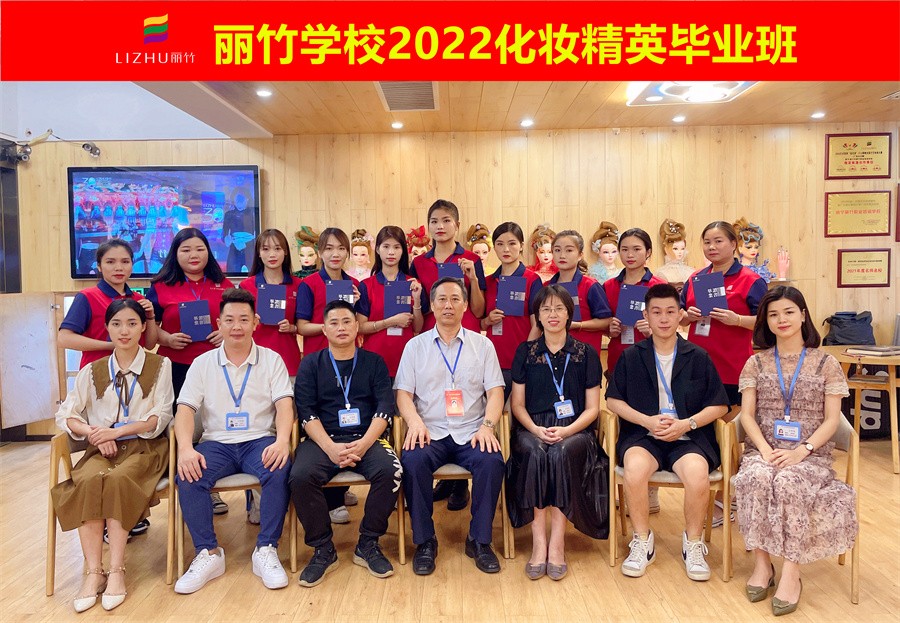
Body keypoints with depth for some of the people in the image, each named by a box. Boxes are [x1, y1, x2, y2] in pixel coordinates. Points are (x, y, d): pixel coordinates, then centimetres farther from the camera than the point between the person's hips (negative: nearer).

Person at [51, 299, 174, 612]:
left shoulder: (159, 366, 5)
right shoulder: (92, 371, 14)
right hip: (102, 447, 3)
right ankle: (93, 572, -26)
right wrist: (92, 431, -12)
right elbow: (65, 414, 8)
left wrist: (115, 431, -12)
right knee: (88, 481, -31)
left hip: (144, 446, -2)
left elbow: (161, 417, -2)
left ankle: (116, 570, -26)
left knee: (118, 480, -33)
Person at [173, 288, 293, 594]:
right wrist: (186, 448, -20)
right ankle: (208, 553, -13)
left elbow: (284, 405, -5)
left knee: (279, 471, -32)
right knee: (187, 476, -28)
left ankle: (266, 550, -17)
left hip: (260, 441, -1)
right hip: (216, 442, 2)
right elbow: (185, 409, 0)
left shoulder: (271, 360, 6)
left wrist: (282, 441, -26)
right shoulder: (202, 363, 10)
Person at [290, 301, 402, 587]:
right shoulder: (311, 364, 12)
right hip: (323, 440, 0)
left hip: (367, 439, 0)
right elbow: (306, 412, 1)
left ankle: (368, 544, -8)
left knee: (390, 470, -30)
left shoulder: (374, 362, 13)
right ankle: (323, 549, -7)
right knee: (300, 476, -29)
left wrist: (364, 444, -15)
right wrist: (331, 448, -15)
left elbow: (385, 407, 2)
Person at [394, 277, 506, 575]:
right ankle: (425, 542, -10)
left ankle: (479, 540, -8)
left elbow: (495, 392, 5)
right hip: (430, 433, 0)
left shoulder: (483, 344, 12)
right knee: (412, 461, -31)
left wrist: (487, 425, -12)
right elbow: (403, 393, 6)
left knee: (492, 462, -29)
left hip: (471, 433, 1)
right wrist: (415, 421, -14)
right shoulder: (415, 345, 12)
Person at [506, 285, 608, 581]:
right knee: (535, 453, -33)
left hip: (574, 430, -1)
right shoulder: (525, 352, 12)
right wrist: (535, 429, -10)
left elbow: (592, 408, 6)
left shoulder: (586, 354, 9)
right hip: (533, 428, 1)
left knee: (562, 453, -34)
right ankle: (539, 542, -27)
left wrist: (567, 431, -13)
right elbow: (517, 404, 9)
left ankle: (557, 542, -25)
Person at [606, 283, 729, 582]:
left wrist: (687, 423, -9)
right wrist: (647, 420, -9)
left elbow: (719, 405, 7)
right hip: (642, 435, 0)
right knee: (635, 469, -33)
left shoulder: (698, 357, 8)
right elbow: (613, 400, 6)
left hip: (689, 438, 0)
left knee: (697, 475, -32)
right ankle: (643, 542, -8)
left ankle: (693, 543, -2)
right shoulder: (631, 356, 8)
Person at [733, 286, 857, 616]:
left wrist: (802, 450, -16)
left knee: (788, 483, -34)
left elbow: (832, 420, 0)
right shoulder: (756, 362, 10)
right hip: (764, 450, 1)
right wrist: (765, 449, -14)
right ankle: (762, 562, -19)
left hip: (811, 454, -1)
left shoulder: (825, 363, 6)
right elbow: (747, 414, 3)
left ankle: (791, 572, -22)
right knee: (756, 479, -32)